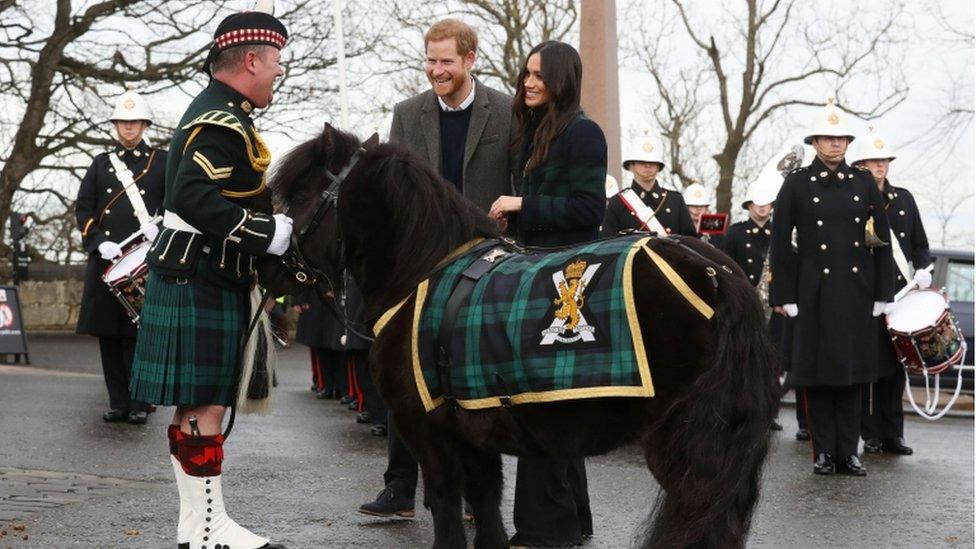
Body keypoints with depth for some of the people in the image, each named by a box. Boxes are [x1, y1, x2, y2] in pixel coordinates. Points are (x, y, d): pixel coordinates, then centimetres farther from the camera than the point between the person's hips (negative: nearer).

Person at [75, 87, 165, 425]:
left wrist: (159, 226, -14)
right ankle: (117, 402, 9)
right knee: (109, 333, 2)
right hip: (106, 258, 3)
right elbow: (83, 208, 10)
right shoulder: (101, 164, 17)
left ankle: (139, 402, 2)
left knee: (140, 331, -5)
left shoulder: (162, 161, 11)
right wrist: (101, 243, -6)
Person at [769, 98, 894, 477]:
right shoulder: (797, 184, 1)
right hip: (815, 292, -2)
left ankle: (848, 452, 11)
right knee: (817, 373, 1)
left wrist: (883, 293, 4)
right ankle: (823, 451, 10)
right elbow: (781, 243, 0)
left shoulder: (864, 183, 8)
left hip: (857, 291, 2)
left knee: (853, 373, 5)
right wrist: (784, 296, -5)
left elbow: (882, 239, 9)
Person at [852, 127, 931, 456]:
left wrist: (922, 269, -1)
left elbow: (919, 244, 17)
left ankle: (893, 435, 13)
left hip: (899, 295, 4)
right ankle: (871, 436, 4)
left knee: (895, 368, 7)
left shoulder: (904, 199, 13)